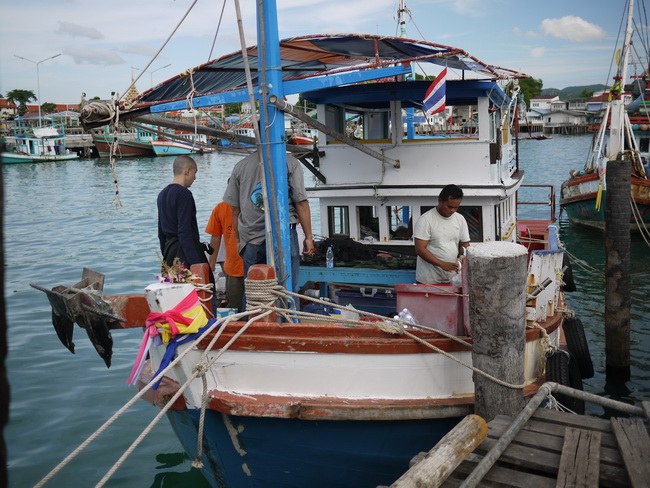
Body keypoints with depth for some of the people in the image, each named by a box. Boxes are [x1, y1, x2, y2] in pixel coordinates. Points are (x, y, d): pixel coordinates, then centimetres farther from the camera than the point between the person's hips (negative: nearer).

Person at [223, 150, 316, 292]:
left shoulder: (240, 166, 8)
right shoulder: (290, 162, -2)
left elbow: (235, 210, 10)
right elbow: (301, 203, -5)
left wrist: (239, 240, 18)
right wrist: (308, 237, 2)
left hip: (251, 239, 3)